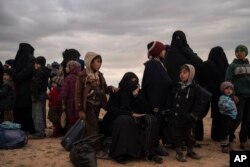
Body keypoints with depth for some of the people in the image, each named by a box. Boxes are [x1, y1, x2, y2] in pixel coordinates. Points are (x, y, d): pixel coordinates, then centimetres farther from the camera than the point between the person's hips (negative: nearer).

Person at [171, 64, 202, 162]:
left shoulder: (195, 88, -4)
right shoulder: (177, 87, 7)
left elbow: (197, 105, -6)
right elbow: (172, 101, 11)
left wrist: (193, 116, -13)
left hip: (187, 118, -3)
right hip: (176, 117, 3)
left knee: (188, 135, 12)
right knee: (177, 135, 7)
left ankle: (190, 151, 31)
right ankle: (179, 152, 20)